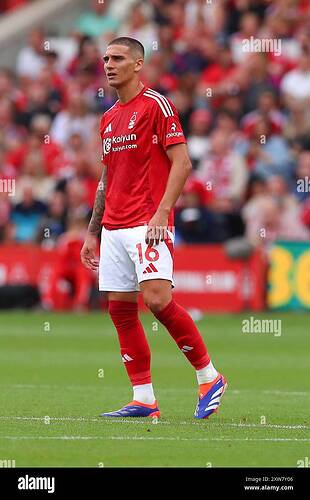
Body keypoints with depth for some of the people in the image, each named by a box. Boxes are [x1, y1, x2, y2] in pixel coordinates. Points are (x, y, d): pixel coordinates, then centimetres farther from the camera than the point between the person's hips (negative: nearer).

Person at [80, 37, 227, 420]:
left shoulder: (156, 105, -5)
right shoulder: (109, 118, 18)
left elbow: (182, 163, -10)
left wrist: (161, 213, -19)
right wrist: (92, 232, 20)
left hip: (148, 225, -8)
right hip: (114, 227, 8)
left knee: (157, 299, -19)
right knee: (120, 308, 2)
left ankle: (209, 376, -4)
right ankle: (143, 399, 5)